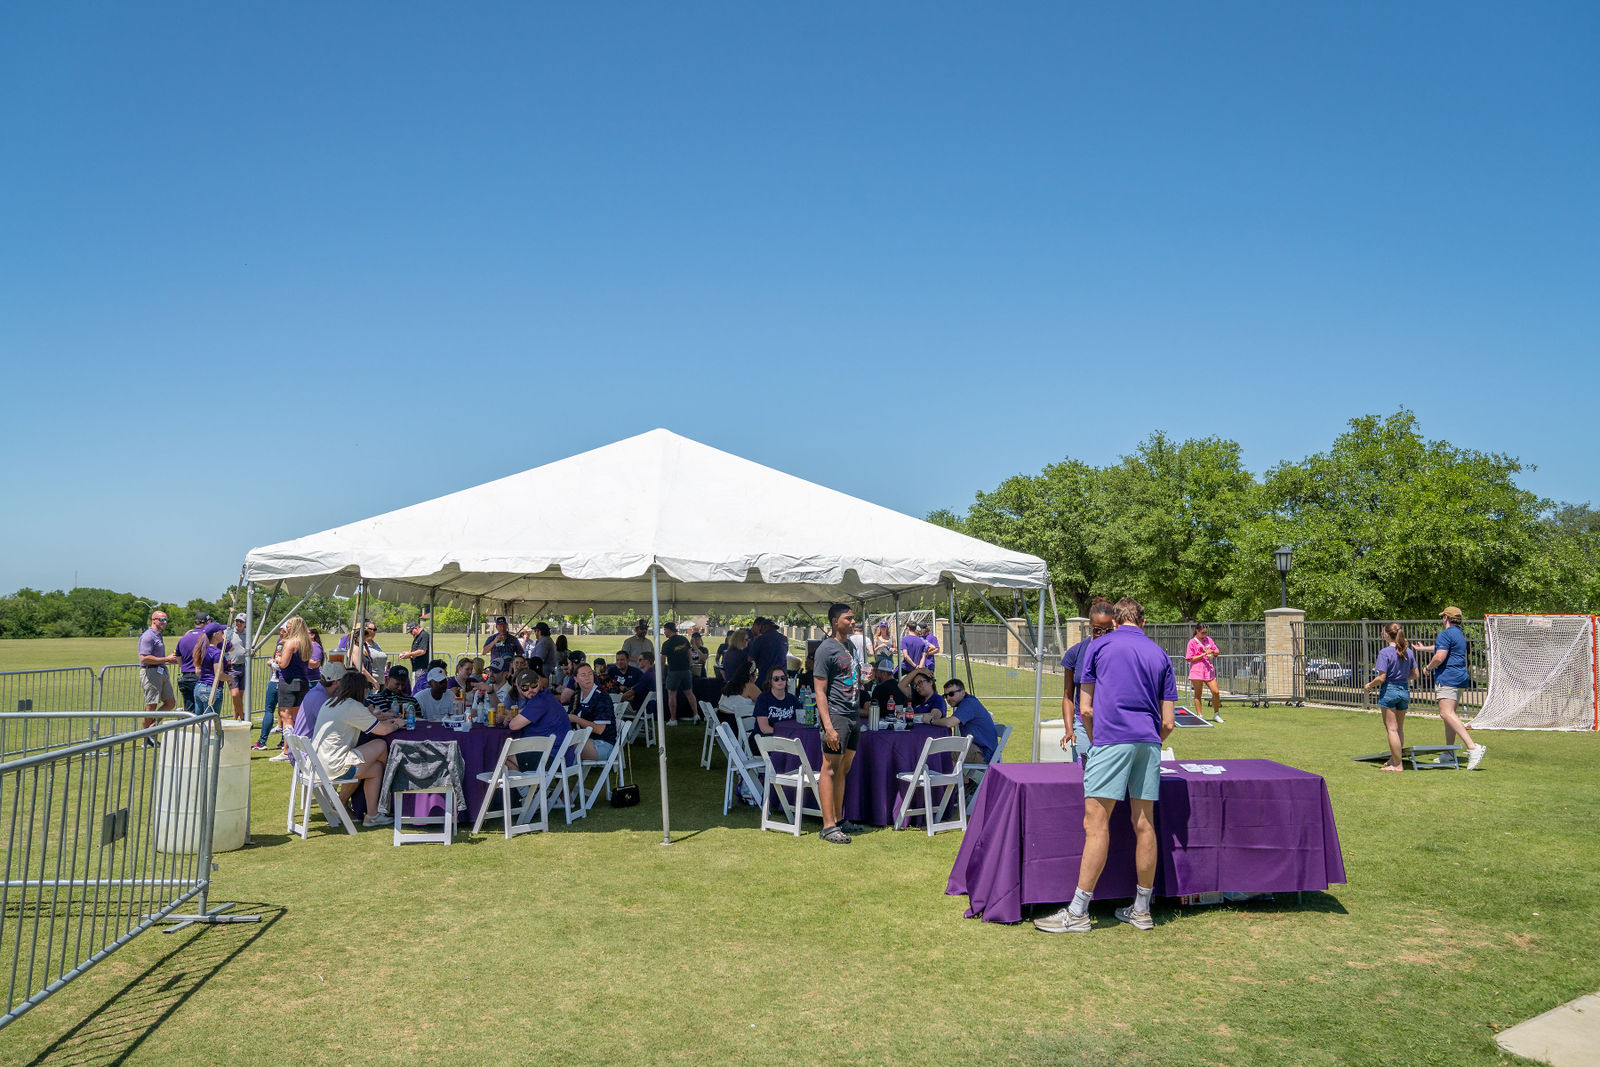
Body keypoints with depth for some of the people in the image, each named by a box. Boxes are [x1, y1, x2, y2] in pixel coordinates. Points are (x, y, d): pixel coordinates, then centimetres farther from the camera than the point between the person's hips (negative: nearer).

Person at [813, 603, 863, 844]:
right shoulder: (826, 649, -10)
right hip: (836, 715, -8)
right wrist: (828, 727, -21)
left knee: (843, 770, 13)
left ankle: (839, 820, 22)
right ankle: (828, 826, -2)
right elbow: (820, 691, -15)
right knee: (830, 769, -5)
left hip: (853, 716, 8)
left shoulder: (850, 647, 16)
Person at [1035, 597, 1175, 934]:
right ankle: (1141, 910, 17)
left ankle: (1077, 913, -5)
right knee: (1144, 825, 9)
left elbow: (1085, 709, 6)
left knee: (1096, 824, -7)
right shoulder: (1160, 654, 16)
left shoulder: (1099, 646, 7)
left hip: (1111, 738, -5)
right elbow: (1168, 723, 13)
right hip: (1149, 742, 5)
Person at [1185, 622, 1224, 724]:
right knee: (1198, 694, -1)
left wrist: (1213, 652, -6)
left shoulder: (1208, 640, 13)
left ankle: (1216, 715, 13)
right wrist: (1204, 654, -14)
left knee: (1216, 692, -2)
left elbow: (1217, 653, 17)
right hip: (1197, 671, -4)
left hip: (1209, 670, 4)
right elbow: (1190, 659, -7)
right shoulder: (1192, 642, -1)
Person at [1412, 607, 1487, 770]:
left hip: (1447, 678, -11)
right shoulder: (1459, 634, 22)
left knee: (1447, 713, -20)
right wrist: (1422, 649, 57)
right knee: (1449, 714, 16)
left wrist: (1428, 667, -2)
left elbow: (1439, 657, -22)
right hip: (1460, 679, 11)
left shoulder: (1445, 634, -11)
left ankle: (1473, 748, -32)